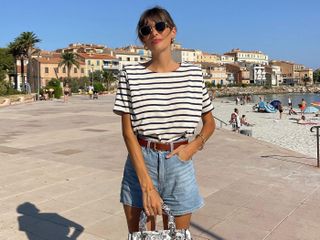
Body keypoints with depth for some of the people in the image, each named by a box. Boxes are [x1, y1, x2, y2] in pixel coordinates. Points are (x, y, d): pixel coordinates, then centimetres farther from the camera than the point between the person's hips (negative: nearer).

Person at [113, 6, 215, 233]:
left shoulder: (194, 73, 2)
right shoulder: (131, 74, -3)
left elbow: (210, 123, 13)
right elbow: (128, 132, -8)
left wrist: (194, 146, -9)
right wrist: (147, 185, -15)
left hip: (179, 164, 2)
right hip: (140, 163, -1)